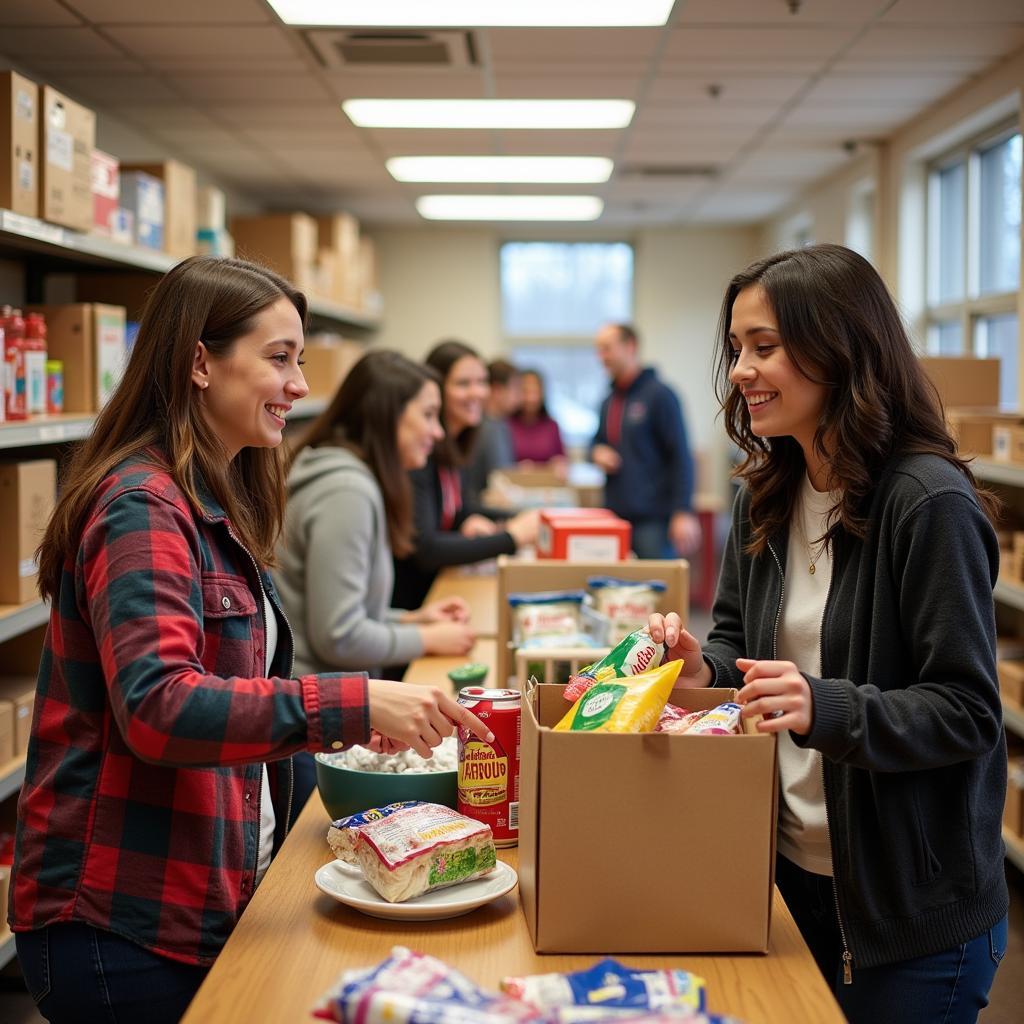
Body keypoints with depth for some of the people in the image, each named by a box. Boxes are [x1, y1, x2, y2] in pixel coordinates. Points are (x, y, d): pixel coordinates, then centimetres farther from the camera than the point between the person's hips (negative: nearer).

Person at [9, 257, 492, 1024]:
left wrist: (343, 723, 7)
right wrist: (351, 704, -35)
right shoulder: (143, 505, -17)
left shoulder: (217, 507, 13)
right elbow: (157, 708, -30)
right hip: (123, 925, -9)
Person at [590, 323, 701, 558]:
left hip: (653, 519, -7)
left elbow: (681, 456, -11)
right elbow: (598, 442, 29)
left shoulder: (659, 394, -6)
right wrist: (597, 452, 3)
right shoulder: (609, 402, 16)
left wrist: (684, 512, -19)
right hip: (615, 515, 7)